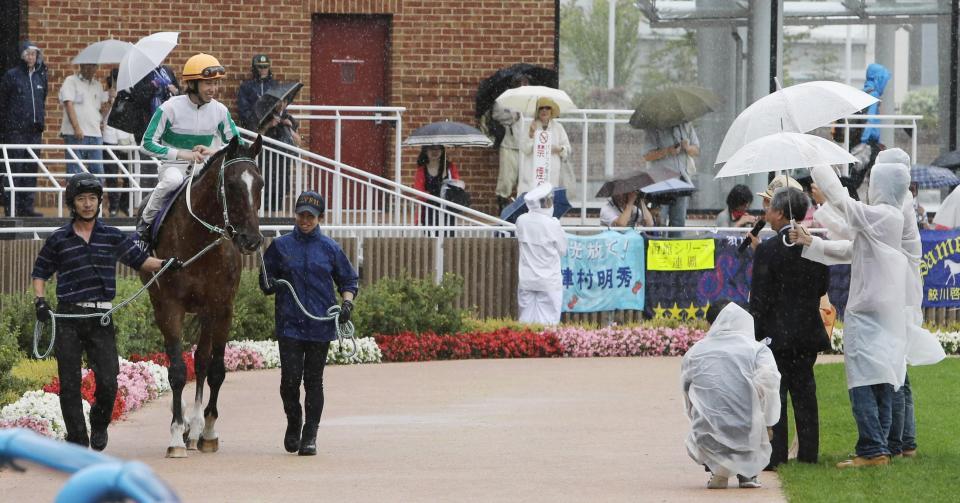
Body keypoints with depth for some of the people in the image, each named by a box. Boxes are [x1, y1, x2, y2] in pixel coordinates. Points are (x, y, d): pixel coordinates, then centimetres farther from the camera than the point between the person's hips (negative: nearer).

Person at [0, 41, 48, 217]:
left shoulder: (40, 77, 13)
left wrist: (41, 120, 14)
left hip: (35, 130, 5)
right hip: (15, 130, -5)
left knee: (31, 169, 5)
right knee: (15, 168, -8)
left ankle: (27, 206, 10)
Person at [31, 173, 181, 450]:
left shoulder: (113, 237, 7)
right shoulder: (58, 240, 4)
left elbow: (139, 260, 13)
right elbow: (40, 272, 12)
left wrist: (163, 264, -4)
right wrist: (40, 300, -3)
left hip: (100, 319, 0)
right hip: (67, 318, 0)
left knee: (108, 382, -7)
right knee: (69, 385, 0)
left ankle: (99, 423, 22)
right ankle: (77, 440, 11)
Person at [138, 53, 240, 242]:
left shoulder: (220, 111, -2)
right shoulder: (170, 108, -15)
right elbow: (148, 144, -13)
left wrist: (216, 152, -14)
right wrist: (181, 154, -23)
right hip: (174, 165, -4)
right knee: (173, 180, -39)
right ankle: (146, 221, -17)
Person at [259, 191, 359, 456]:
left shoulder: (330, 248, 5)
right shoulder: (280, 246, 5)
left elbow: (348, 280, 12)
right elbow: (265, 279, 13)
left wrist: (347, 303, -5)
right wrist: (269, 285, -9)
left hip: (321, 326, 0)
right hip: (289, 323, 0)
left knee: (314, 381, 3)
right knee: (290, 379, -6)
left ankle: (310, 435, 9)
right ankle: (293, 424, 20)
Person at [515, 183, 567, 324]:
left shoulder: (521, 221, -3)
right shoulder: (552, 224, -14)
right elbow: (562, 249, -4)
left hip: (526, 281, 4)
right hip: (548, 281, -4)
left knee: (526, 320, 8)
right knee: (547, 322, -1)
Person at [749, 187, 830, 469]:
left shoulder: (768, 250, -14)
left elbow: (759, 298, -13)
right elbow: (823, 287, 10)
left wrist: (755, 336, -8)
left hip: (777, 333, -5)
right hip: (809, 333, 5)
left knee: (773, 393, 0)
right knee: (804, 391, 12)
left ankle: (775, 454, -1)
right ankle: (808, 452, 14)